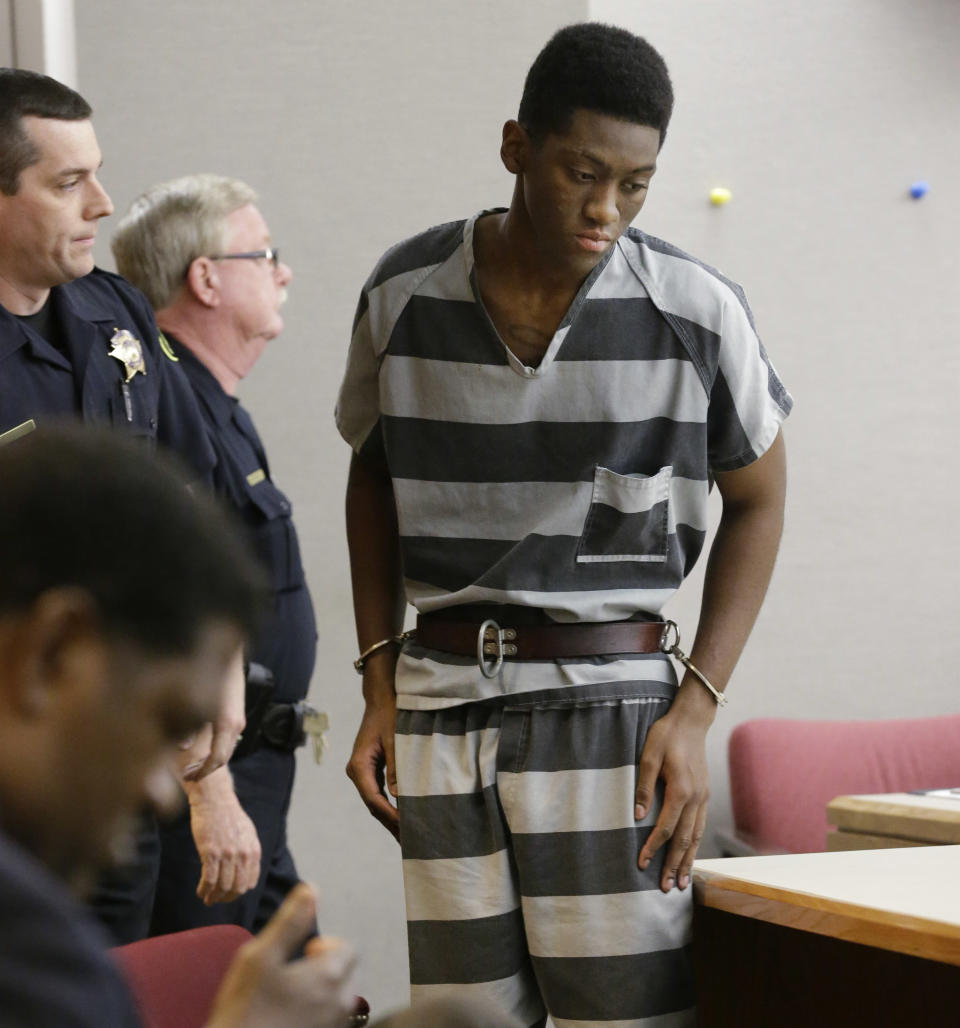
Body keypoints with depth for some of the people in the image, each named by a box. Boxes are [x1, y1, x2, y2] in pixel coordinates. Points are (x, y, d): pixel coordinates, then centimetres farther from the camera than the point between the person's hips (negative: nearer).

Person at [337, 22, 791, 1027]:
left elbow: (757, 498, 7)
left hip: (610, 695, -2)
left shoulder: (698, 312, -6)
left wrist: (695, 710, -2)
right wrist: (379, 687, 8)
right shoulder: (406, 293, 0)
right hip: (442, 697, 2)